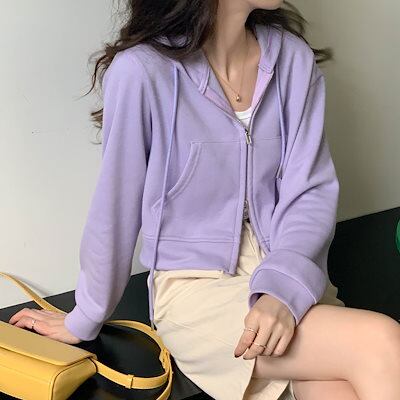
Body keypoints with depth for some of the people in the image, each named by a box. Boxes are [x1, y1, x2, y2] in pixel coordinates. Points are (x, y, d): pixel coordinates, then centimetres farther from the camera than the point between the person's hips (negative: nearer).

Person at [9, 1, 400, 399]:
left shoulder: (294, 58, 0)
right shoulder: (142, 71, -14)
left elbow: (313, 191, -3)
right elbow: (115, 211, -6)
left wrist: (284, 289, -20)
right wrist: (83, 321, 5)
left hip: (291, 275, 4)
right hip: (195, 290, -4)